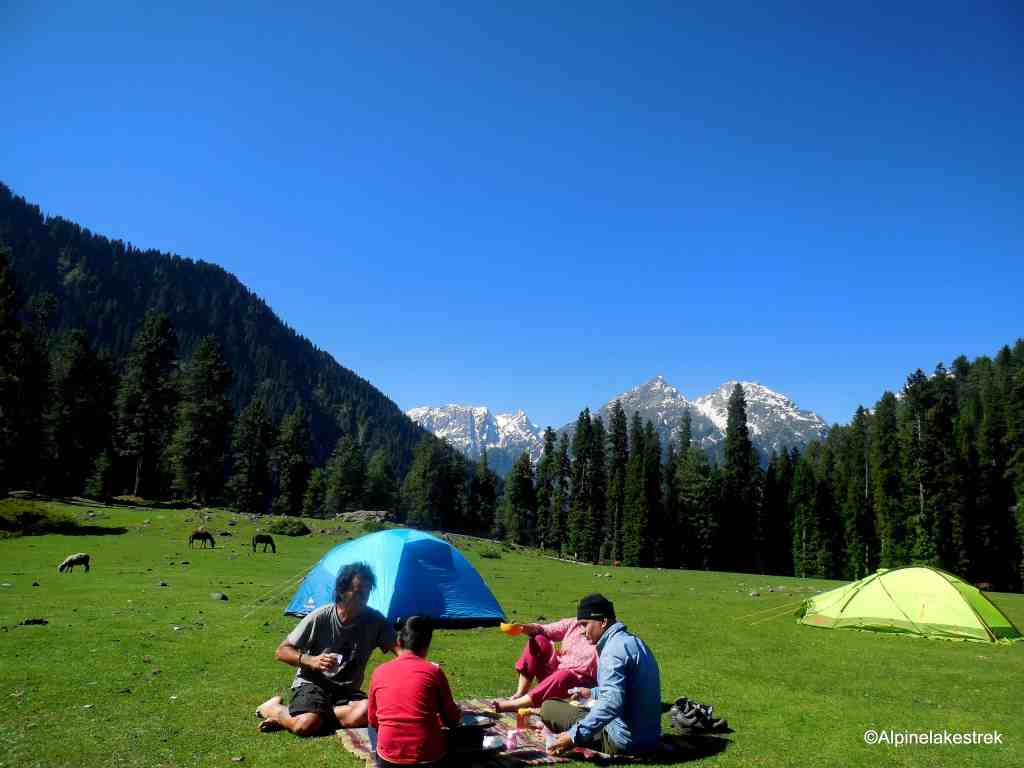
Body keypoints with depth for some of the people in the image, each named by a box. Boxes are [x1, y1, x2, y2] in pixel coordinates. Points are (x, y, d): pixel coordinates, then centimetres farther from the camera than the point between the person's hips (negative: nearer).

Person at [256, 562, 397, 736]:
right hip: (312, 683, -3)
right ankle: (274, 708, 3)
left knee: (368, 713, -30)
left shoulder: (375, 620, -6)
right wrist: (311, 661, -23)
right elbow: (282, 651, -6)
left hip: (347, 691, 3)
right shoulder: (320, 617, -11)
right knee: (305, 726, -32)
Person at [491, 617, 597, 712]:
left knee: (564, 676, -39)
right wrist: (524, 628, -20)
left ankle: (512, 705, -38)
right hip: (554, 673, 6)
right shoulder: (573, 624, 1)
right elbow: (543, 630, -1)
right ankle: (519, 694, -12)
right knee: (538, 640, -9)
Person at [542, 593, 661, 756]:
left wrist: (573, 736, -28)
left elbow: (612, 703, -30)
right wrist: (592, 693, 34)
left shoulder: (614, 648, -20)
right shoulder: (633, 640, 11)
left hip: (625, 741, -10)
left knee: (548, 707, -7)